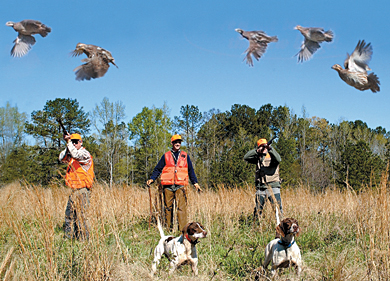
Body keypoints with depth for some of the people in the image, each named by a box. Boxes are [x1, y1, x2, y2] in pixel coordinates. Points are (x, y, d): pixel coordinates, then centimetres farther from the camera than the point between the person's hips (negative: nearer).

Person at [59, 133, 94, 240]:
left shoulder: (85, 153, -9)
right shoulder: (71, 155, 18)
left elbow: (76, 154, -28)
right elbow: (62, 158, 6)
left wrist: (69, 141, -21)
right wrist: (67, 146, -4)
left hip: (82, 190, -9)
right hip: (74, 190, 9)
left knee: (81, 215, -8)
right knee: (69, 214, 12)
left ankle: (84, 237, -3)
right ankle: (69, 236, 19)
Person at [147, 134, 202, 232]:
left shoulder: (185, 156, 15)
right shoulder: (166, 156, 12)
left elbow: (191, 171, 19)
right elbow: (158, 169, 12)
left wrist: (195, 183, 13)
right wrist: (152, 179, -2)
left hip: (180, 186, -1)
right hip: (168, 186, 1)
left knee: (182, 207, -12)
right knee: (168, 207, 3)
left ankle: (183, 228, -15)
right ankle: (169, 228, 12)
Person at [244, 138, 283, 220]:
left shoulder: (272, 156, 4)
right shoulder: (257, 158, 13)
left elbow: (278, 159, -18)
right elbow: (246, 157, 2)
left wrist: (270, 148, -25)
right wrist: (257, 150, -5)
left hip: (273, 188, -3)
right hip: (260, 189, 3)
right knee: (257, 211, 7)